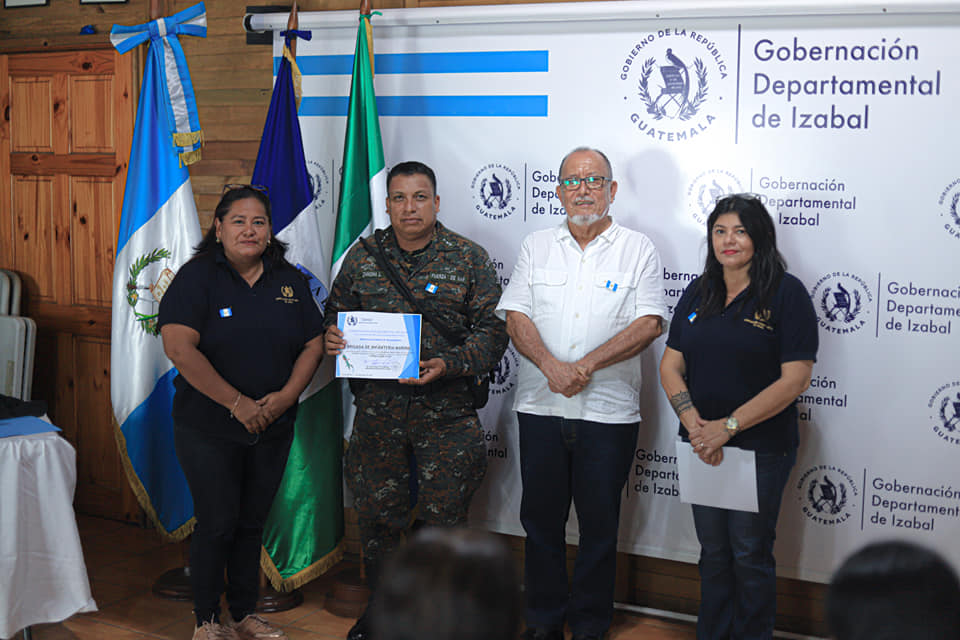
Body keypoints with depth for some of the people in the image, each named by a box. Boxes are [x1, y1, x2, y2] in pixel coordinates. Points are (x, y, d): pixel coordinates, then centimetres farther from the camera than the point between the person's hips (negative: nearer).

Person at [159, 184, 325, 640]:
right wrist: (237, 403, -20)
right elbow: (180, 349, -20)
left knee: (252, 522, 13)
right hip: (208, 428, -4)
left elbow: (313, 344, 6)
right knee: (217, 522, 1)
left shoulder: (290, 281, 6)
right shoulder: (196, 278, -9)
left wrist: (286, 396, -10)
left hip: (273, 428, 4)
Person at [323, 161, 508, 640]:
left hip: (446, 412, -2)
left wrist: (449, 364, -18)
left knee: (443, 519, 4)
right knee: (376, 513, 11)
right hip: (377, 408, 3)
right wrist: (332, 336, -5)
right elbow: (337, 311, 18)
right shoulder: (362, 257, 7)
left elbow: (492, 330, -3)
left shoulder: (469, 258, 0)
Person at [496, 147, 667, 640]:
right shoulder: (536, 247, 9)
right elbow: (515, 317, 2)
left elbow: (649, 323, -7)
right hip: (541, 407, 2)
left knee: (599, 525, 6)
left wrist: (586, 365, -16)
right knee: (541, 519, 10)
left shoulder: (638, 249, 2)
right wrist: (550, 366, -15)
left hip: (609, 411, -2)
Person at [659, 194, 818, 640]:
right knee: (713, 551, 14)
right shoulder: (698, 293, 8)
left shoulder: (786, 293, -9)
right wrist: (694, 422, -12)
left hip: (762, 447, -5)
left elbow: (795, 379, -15)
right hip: (702, 447, 5)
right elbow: (670, 365, 5)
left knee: (750, 553, 4)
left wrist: (728, 426, -18)